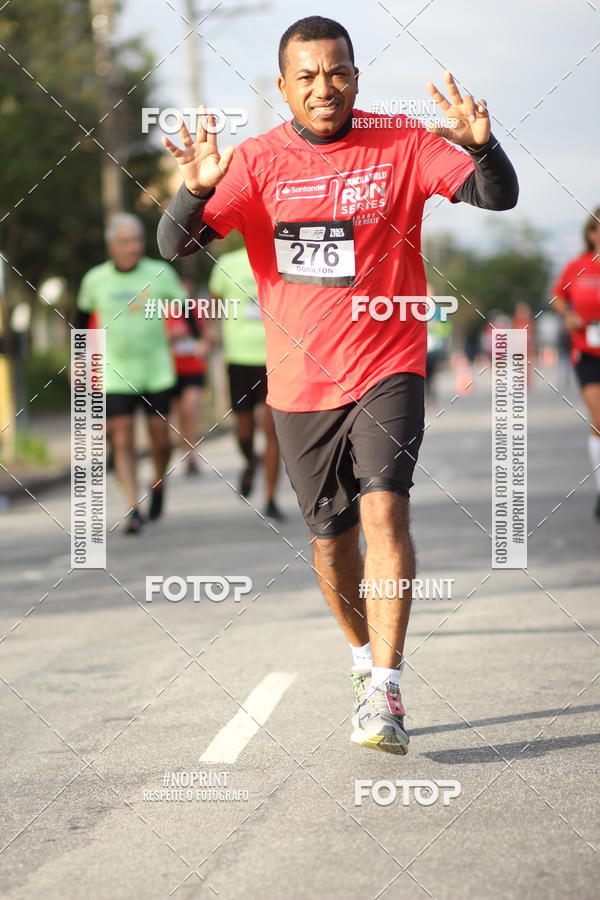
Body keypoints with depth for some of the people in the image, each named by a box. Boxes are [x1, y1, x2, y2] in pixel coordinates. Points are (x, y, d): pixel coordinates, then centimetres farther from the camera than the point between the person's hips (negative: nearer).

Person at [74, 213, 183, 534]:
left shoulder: (161, 274, -3)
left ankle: (158, 484, 32)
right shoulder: (95, 280, 0)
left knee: (160, 438, 2)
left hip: (157, 371, 0)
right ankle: (133, 509, -5)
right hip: (115, 372, 0)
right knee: (122, 440, -8)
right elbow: (81, 316, 16)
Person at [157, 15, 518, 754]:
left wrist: (481, 146, -33)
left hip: (387, 367, -2)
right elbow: (175, 246, -10)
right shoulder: (258, 162, -3)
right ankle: (367, 658, 36)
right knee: (331, 539, 11)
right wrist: (196, 190, -31)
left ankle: (384, 693, -22)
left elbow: (498, 198, -12)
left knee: (384, 507, -21)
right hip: (300, 381, 2)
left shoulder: (402, 144, -5)